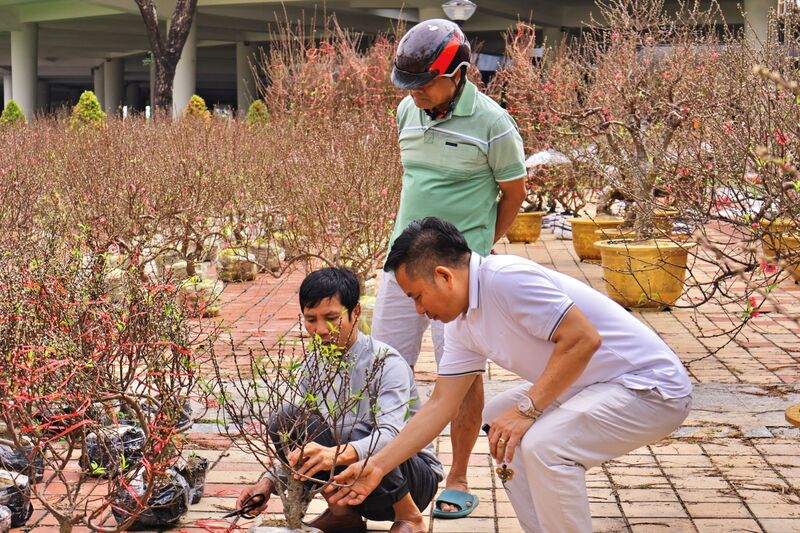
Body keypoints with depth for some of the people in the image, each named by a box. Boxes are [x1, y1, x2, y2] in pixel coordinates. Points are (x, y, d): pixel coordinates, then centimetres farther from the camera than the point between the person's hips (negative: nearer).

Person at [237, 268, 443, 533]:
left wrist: (338, 454, -53)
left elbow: (390, 435, -34)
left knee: (350, 440, -37)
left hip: (416, 475, -5)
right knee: (284, 419, -16)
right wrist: (269, 481, -14)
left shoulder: (387, 363, -19)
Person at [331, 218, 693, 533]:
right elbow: (440, 405, 11)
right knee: (497, 420, 17)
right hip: (595, 387, 10)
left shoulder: (507, 278, -22)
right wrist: (377, 466, 9)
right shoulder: (462, 325, 7)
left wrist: (527, 409, -23)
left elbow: (583, 339, -28)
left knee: (544, 444, -29)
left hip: (654, 388, -10)